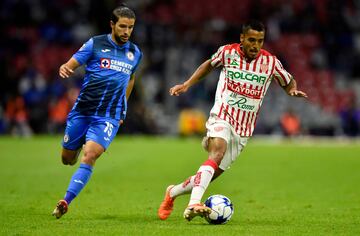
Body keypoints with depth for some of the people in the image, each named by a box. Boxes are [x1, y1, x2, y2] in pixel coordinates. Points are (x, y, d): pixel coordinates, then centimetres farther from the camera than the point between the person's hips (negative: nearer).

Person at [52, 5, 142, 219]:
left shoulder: (135, 53, 8)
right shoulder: (96, 44, -2)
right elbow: (71, 65, -5)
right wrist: (64, 69, -31)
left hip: (109, 117, 0)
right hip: (82, 111, 0)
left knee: (89, 157, -21)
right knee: (68, 159, 11)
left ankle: (66, 202, -18)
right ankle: (81, 143, 47)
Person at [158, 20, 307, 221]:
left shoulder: (271, 62, -2)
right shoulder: (228, 52, -3)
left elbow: (289, 82, 15)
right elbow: (210, 64, 19)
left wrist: (293, 90, -8)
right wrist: (187, 84, 13)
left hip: (244, 129, 3)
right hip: (222, 117, -3)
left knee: (212, 173, 4)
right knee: (217, 154, -33)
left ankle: (172, 193, 29)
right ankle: (194, 204, -46)